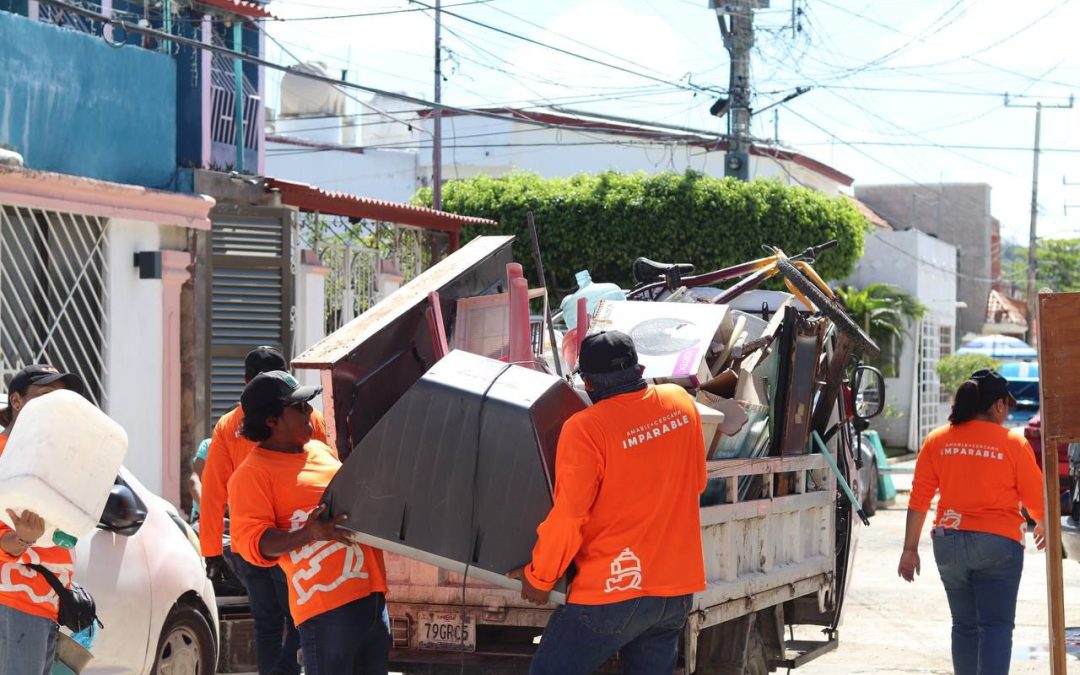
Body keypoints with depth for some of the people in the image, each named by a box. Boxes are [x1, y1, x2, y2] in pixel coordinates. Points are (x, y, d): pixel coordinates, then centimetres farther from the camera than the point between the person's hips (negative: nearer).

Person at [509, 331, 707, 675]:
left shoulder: (585, 429, -16)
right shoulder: (681, 404, 3)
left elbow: (568, 517, -17)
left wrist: (538, 577, -3)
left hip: (613, 592, -6)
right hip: (675, 591, 6)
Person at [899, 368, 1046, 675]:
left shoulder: (937, 440, 2)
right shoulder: (1013, 442, -5)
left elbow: (919, 498, 1)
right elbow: (1035, 497, 2)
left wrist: (910, 549, 6)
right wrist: (1043, 525, 23)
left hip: (950, 542, 4)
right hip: (998, 543, -3)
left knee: (964, 625, 15)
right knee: (996, 626, -3)